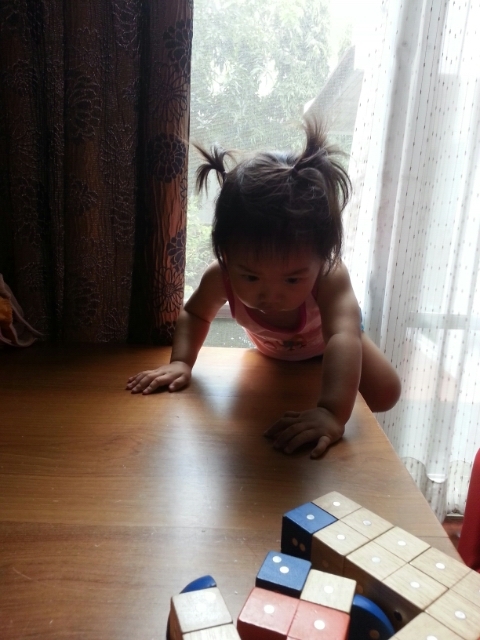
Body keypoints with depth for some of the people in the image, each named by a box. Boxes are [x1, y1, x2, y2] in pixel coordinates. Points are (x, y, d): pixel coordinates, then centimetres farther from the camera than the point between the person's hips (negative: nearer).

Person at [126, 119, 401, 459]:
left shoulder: (331, 276, -48)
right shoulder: (221, 277, -40)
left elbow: (343, 338, -62)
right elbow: (194, 314, -20)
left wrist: (333, 412, -77)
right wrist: (180, 362, -37)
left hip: (329, 335, -1)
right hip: (272, 349, 2)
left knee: (385, 395, -2)